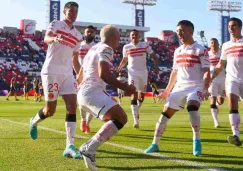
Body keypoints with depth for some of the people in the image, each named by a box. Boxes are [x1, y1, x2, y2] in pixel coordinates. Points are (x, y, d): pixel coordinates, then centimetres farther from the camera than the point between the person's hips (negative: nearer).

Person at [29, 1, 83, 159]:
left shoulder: (78, 35, 15)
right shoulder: (55, 24, -1)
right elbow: (46, 38, -22)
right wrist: (55, 38, -46)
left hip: (67, 73, 5)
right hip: (51, 71, -5)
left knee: (72, 106, -10)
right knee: (50, 110, 1)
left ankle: (70, 146, -12)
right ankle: (34, 121, 36)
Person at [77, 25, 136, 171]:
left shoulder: (92, 49, 25)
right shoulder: (106, 49, -3)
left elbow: (80, 78, 30)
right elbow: (104, 74, -19)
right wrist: (125, 87, -12)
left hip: (84, 93, 10)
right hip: (93, 92, -10)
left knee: (119, 118, 19)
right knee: (120, 119, -19)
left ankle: (89, 148, 13)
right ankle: (89, 149, -25)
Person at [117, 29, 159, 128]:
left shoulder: (145, 45, -2)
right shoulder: (126, 47, 1)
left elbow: (155, 57, 1)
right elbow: (124, 60, 15)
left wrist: (156, 68, -14)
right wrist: (119, 68, -3)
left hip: (143, 73, 2)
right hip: (133, 73, -1)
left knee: (141, 96, 12)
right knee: (134, 95, -15)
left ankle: (136, 110, 43)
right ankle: (136, 121, -18)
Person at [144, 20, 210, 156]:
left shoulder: (200, 50, -6)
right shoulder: (178, 51, 13)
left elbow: (206, 72, -10)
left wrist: (205, 89, -24)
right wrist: (168, 89, 20)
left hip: (196, 87, -6)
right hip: (179, 87, 6)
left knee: (192, 107, -33)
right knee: (165, 113, 0)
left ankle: (197, 141, -17)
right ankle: (155, 144, 10)